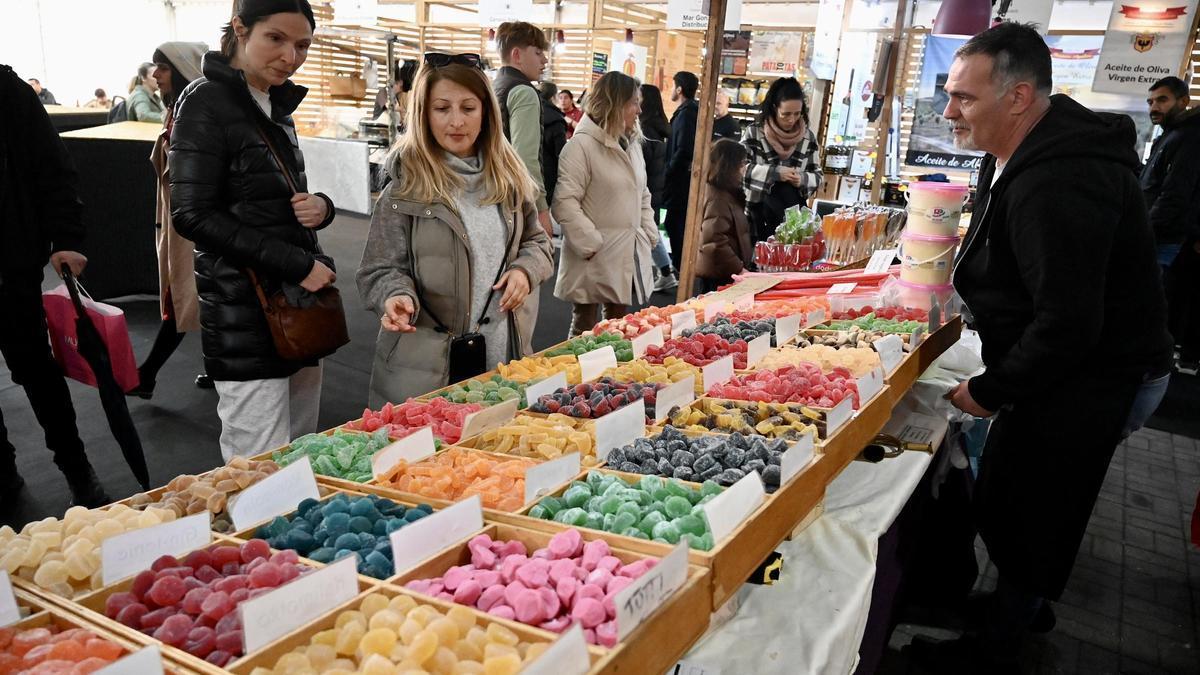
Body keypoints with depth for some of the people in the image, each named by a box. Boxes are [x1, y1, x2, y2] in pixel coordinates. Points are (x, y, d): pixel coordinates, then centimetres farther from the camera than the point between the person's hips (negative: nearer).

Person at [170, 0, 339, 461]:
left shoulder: (277, 107, 15)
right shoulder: (206, 102, -9)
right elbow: (193, 216, -15)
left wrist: (320, 207, -2)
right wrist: (297, 265, -18)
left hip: (297, 301, 8)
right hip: (244, 312, -8)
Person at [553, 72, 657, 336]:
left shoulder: (632, 144, 14)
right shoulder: (581, 145, -12)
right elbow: (565, 202, -18)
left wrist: (649, 234, 10)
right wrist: (590, 244, -19)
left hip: (630, 255, 7)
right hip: (596, 258, -7)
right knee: (586, 328, 4)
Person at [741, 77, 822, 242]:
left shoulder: (808, 136, 3)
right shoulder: (754, 132, -7)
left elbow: (817, 176, 8)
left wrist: (802, 179, -14)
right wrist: (775, 172, -23)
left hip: (791, 216, 3)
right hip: (755, 214, -2)